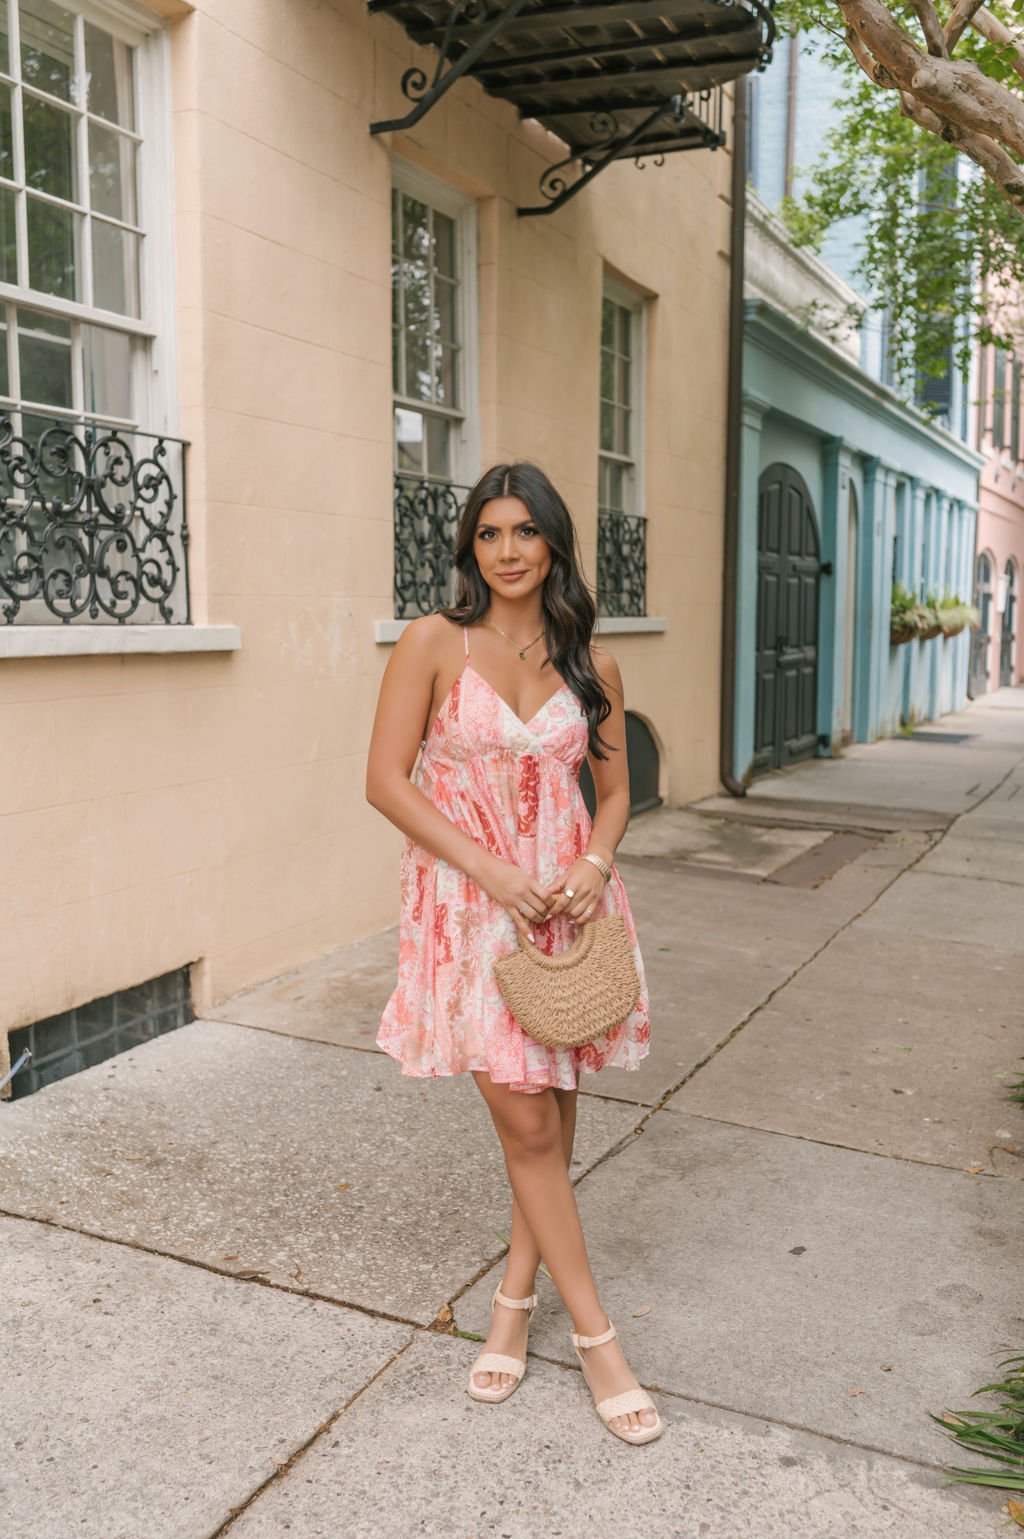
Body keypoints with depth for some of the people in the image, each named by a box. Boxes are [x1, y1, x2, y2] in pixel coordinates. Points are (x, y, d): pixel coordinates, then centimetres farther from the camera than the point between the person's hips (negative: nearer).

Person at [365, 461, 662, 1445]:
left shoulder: (589, 662, 5)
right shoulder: (435, 643, -5)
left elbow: (613, 792, 12)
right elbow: (385, 781, -8)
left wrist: (595, 866, -9)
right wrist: (492, 870, -15)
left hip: (568, 901, 3)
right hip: (470, 905, -3)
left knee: (550, 1115, 10)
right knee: (526, 1121, -2)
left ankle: (516, 1301, 31)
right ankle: (595, 1335, 14)